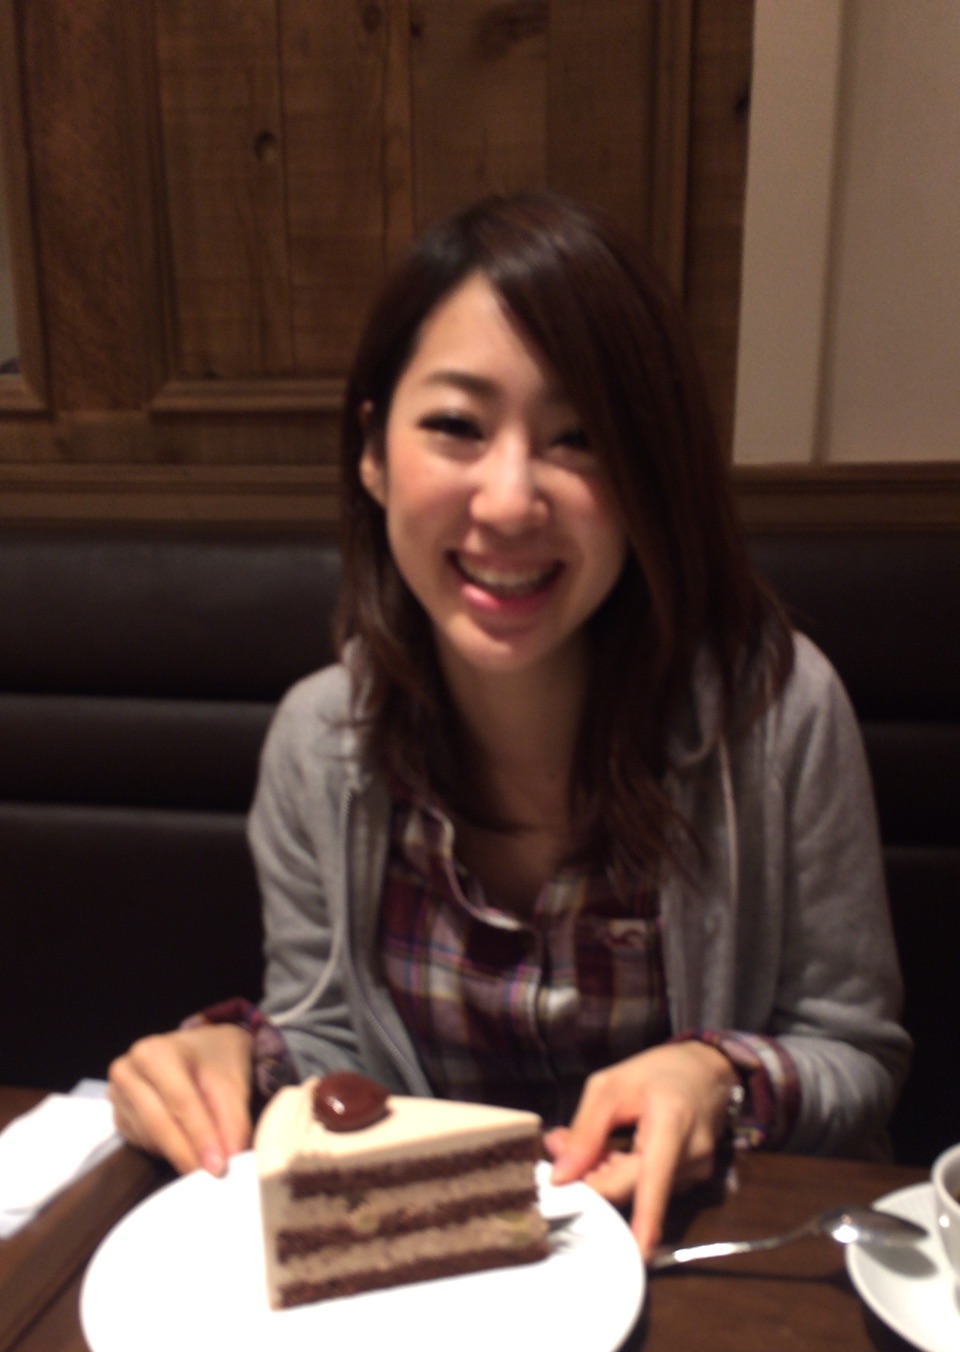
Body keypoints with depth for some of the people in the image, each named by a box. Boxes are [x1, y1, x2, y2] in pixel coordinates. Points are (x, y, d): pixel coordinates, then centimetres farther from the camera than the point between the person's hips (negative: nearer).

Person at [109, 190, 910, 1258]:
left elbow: (858, 1059, -6)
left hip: (685, 1247, 1)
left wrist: (721, 1083, -26)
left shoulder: (776, 707, -19)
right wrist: (236, 1055, -18)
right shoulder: (317, 740, -10)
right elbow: (327, 1044, 3)